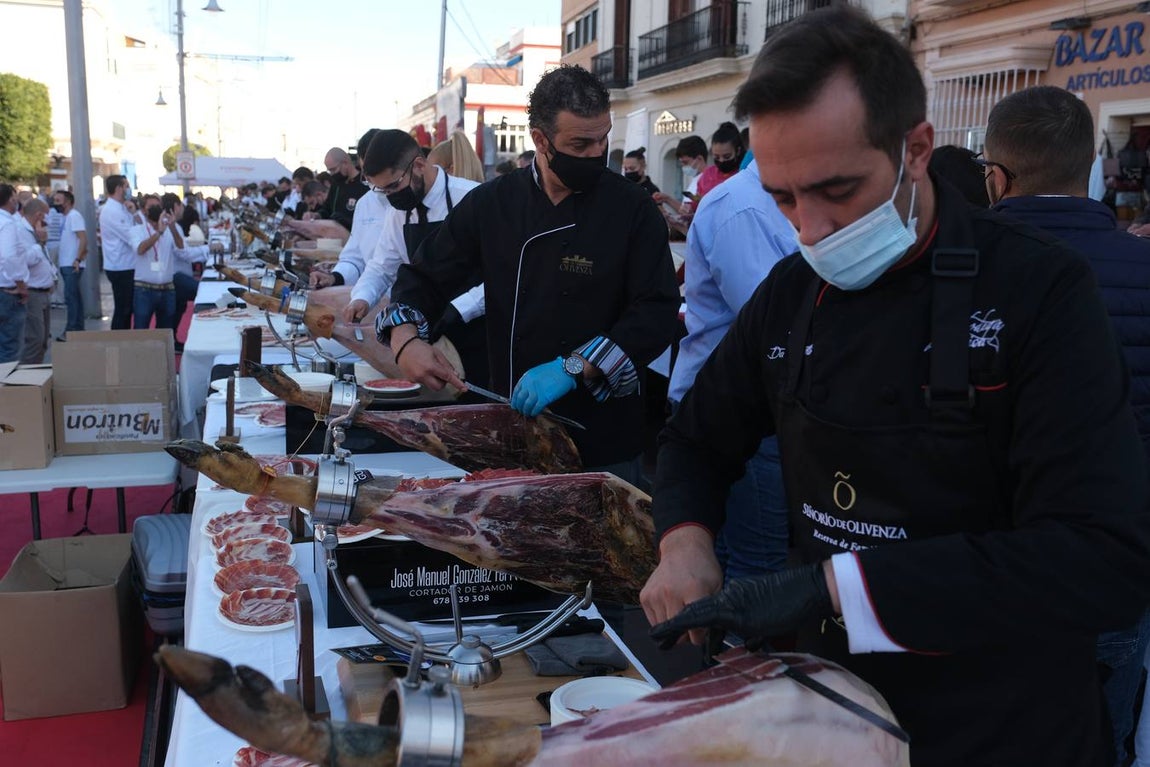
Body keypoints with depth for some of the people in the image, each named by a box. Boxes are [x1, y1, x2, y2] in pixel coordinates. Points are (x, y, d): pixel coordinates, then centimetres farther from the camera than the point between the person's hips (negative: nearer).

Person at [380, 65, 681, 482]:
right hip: (512, 430, 3)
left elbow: (657, 312, -15)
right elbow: (426, 277, 8)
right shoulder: (492, 204, 1)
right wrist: (406, 336, -14)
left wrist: (572, 369, -26)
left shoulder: (633, 209, -8)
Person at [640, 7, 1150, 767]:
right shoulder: (793, 292, -2)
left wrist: (837, 584, -31)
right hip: (833, 700, 5)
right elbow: (698, 439, 9)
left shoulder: (1040, 290, -18)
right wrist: (685, 542, -12)